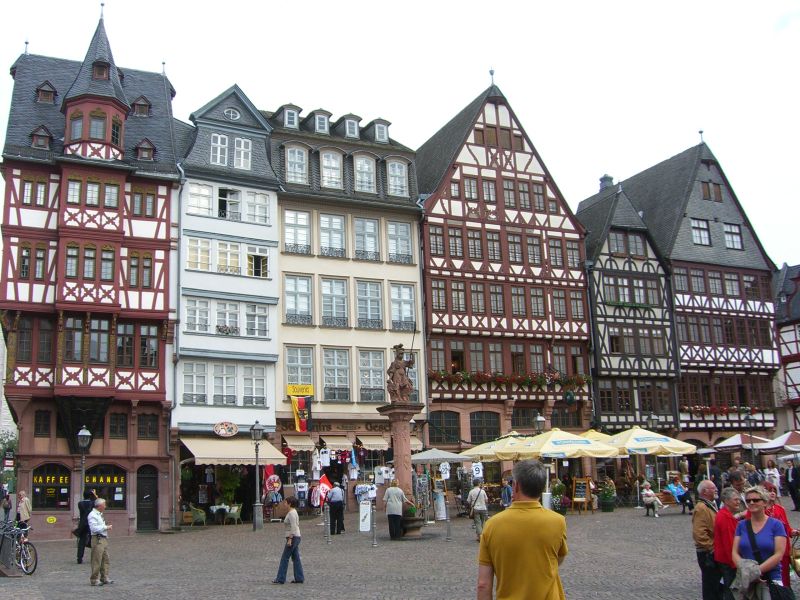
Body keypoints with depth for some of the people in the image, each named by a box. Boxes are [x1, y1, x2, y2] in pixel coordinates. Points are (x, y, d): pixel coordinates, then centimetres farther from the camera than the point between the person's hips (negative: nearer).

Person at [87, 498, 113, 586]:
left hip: (104, 539, 10)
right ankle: (94, 579, 3)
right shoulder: (92, 515, -13)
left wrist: (107, 527, 14)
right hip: (97, 540, -10)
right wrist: (106, 527, -16)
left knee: (105, 560, 13)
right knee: (97, 561, -5)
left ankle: (105, 578, 20)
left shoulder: (100, 514, 18)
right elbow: (94, 528, -22)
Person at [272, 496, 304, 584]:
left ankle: (280, 579, 1)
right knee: (295, 558, 11)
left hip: (293, 537, -10)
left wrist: (290, 539, -23)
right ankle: (299, 578, 12)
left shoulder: (291, 513, -16)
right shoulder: (294, 512, 14)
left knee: (285, 558, -3)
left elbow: (293, 527, -22)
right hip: (296, 537, 10)